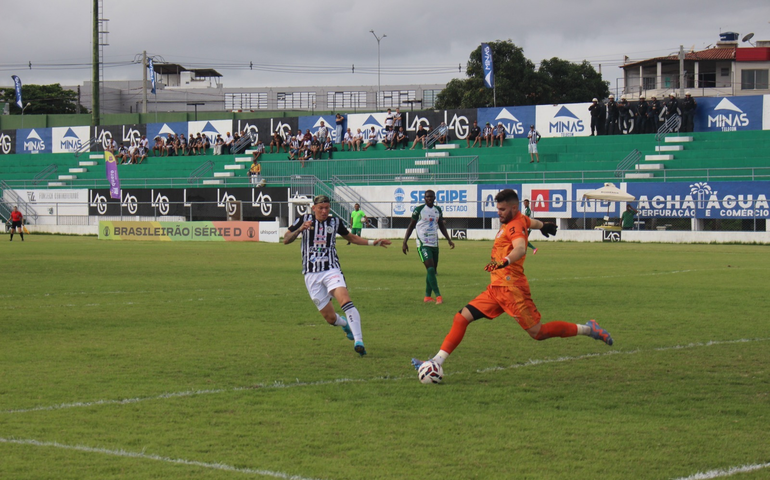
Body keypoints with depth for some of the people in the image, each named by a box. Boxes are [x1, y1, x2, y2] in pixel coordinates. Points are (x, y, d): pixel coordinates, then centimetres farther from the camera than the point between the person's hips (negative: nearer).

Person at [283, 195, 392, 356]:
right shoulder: (304, 220, 3)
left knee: (345, 301, -29)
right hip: (311, 274, 0)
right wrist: (299, 229, -16)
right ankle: (345, 324, 37)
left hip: (331, 270, 0)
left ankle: (358, 341, -34)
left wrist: (372, 243, 17)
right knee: (330, 317, 0)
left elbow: (351, 237, 26)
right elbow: (286, 240, 2)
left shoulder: (335, 222, 9)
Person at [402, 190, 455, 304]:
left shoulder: (438, 210, 10)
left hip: (434, 244, 6)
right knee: (430, 269, -17)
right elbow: (411, 226, 0)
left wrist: (449, 239, 15)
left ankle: (427, 296, 19)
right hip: (423, 244, -6)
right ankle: (438, 296, -20)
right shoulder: (419, 209, -6)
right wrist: (405, 242, -4)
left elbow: (442, 226, 21)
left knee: (433, 270, 9)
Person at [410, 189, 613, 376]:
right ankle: (437, 362, -3)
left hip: (511, 288, -9)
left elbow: (521, 248, -33)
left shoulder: (515, 225, -12)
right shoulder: (520, 220, 14)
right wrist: (543, 225, 62)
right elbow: (531, 222, 39)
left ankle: (588, 329, 8)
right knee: (461, 318, -1)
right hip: (496, 289, 9)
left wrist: (504, 261, -52)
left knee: (538, 332, -7)